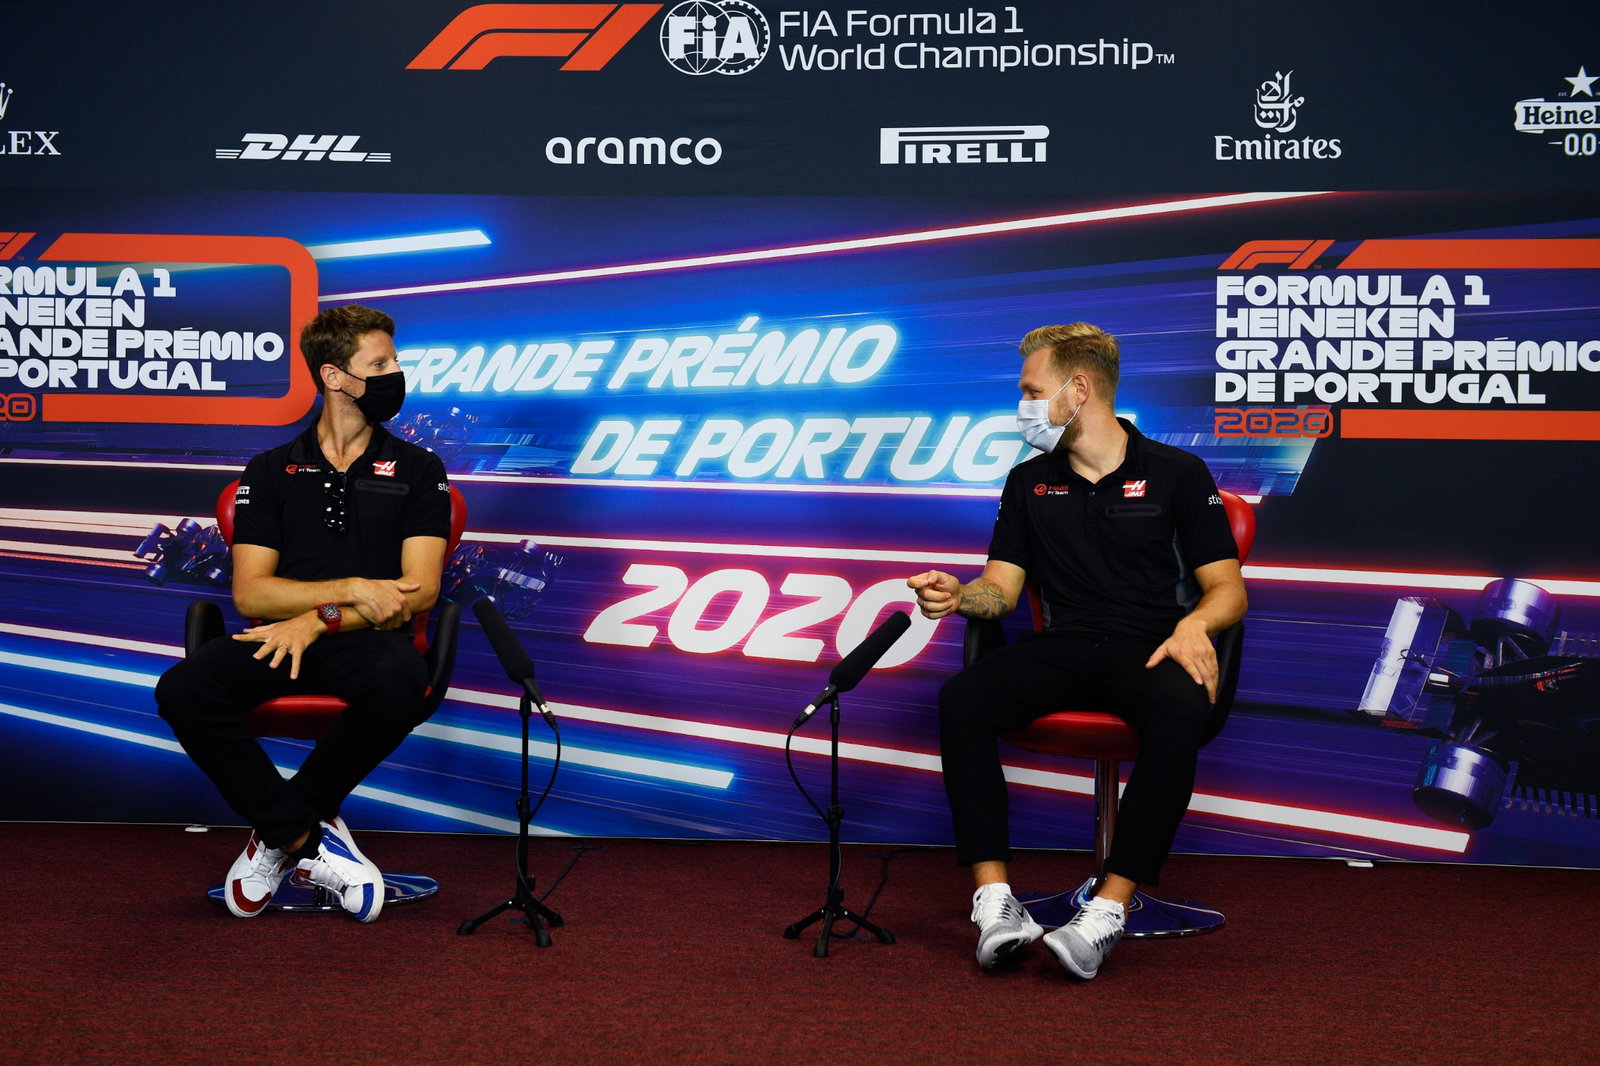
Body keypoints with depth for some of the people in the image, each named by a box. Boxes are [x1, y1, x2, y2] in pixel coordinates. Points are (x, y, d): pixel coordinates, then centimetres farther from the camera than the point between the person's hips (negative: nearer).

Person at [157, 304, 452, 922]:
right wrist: (353, 589, -11)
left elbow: (419, 590, -1)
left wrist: (321, 618, -14)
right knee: (183, 691, -29)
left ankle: (279, 833, -17)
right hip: (279, 638, 1)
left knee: (399, 685, -38)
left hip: (366, 638, -1)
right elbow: (250, 592, 2)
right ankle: (307, 838, -18)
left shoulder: (417, 470, 11)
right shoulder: (271, 472, 13)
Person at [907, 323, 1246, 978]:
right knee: (961, 699, -28)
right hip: (1062, 649, 3)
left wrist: (1194, 624, -21)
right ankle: (994, 901, -30)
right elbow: (1002, 586, 13)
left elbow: (1228, 588, 2)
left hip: (1151, 651, -3)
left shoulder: (1177, 474, 5)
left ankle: (1109, 908, -36)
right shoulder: (1029, 482, 16)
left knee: (1181, 714, -39)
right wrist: (958, 596, -11)